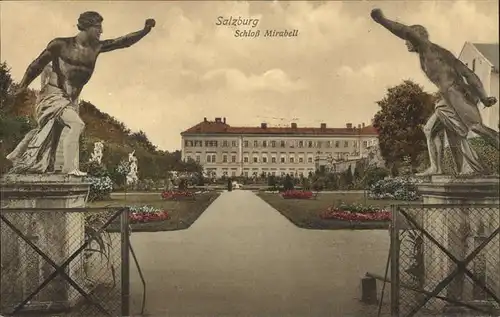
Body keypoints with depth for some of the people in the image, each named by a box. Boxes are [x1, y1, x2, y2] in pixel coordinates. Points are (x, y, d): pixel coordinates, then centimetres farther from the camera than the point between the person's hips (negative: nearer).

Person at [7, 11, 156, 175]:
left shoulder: (96, 47, 0)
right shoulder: (61, 44, -12)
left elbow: (123, 41, -2)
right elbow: (37, 64, -3)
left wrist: (145, 30, -13)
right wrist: (23, 87, 3)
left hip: (71, 100, 6)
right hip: (53, 96, -6)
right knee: (76, 124, -26)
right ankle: (70, 167, -19)